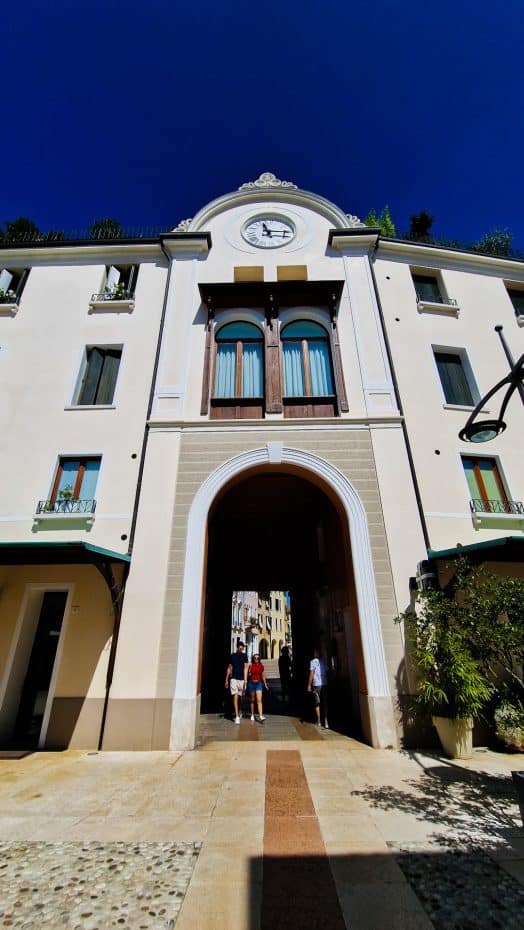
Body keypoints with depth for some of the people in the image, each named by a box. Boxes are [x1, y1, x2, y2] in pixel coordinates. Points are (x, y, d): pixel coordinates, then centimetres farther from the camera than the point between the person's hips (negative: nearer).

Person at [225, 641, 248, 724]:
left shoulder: (244, 656, 1)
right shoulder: (232, 656, 2)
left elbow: (245, 668, -6)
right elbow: (229, 668, 9)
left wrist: (245, 679, -17)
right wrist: (226, 680, 10)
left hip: (242, 679, 1)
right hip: (234, 678, -1)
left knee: (240, 697, 11)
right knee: (235, 697, -10)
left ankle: (239, 711, 38)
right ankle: (237, 716, -5)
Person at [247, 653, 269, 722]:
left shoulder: (261, 666, 4)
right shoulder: (250, 666, -2)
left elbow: (263, 676, 13)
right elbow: (247, 675, 4)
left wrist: (265, 684, 16)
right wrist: (249, 673, -16)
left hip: (259, 683, 0)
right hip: (251, 683, 0)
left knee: (259, 700, -10)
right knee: (252, 700, 11)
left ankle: (260, 716, -16)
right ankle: (252, 715, 26)